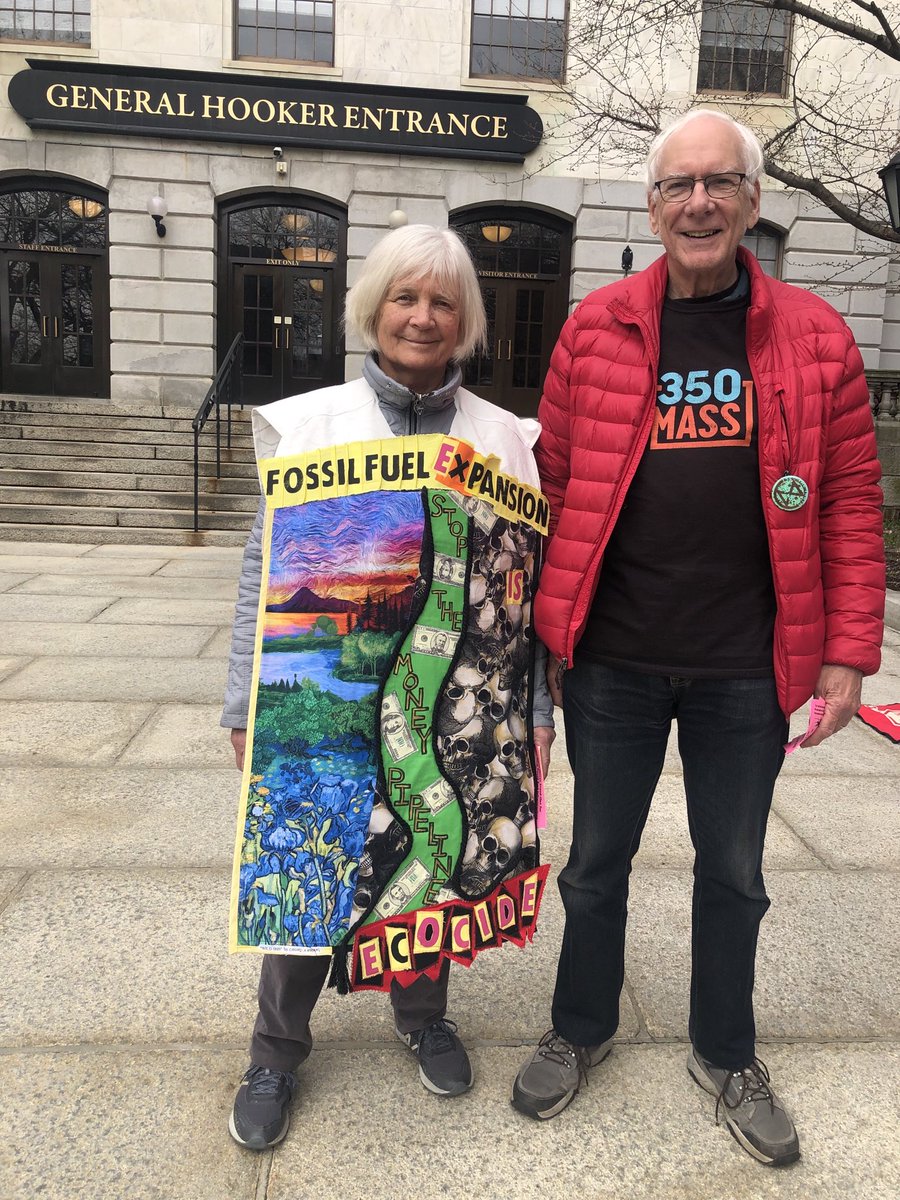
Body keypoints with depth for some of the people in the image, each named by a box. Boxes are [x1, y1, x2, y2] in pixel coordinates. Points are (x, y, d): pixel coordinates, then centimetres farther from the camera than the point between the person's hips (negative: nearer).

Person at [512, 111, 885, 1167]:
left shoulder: (812, 336, 0)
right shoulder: (597, 327, 0)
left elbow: (849, 503, 0)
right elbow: (554, 485, 2)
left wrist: (847, 653, -4)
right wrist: (544, 628, 0)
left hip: (746, 668, 1)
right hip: (613, 656, 0)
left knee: (732, 871, 17)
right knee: (598, 858, 16)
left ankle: (725, 1055, 41)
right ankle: (581, 1029, 41)